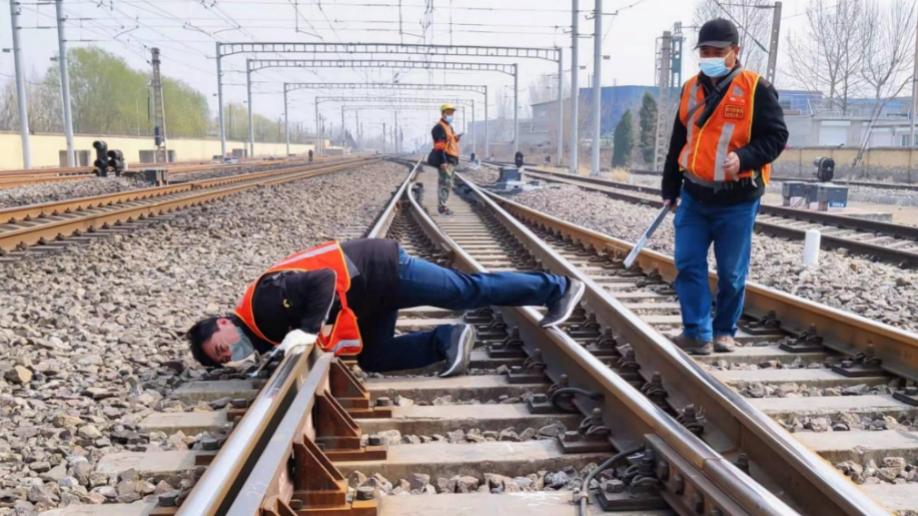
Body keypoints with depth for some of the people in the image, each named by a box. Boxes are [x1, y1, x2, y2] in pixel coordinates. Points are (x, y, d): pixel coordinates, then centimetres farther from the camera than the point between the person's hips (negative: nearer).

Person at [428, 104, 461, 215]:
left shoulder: (449, 127, 21)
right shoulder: (439, 127, -11)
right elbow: (439, 145, -20)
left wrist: (456, 138, 11)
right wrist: (442, 161, -25)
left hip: (451, 159, 10)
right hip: (444, 160, -10)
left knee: (445, 183, 12)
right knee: (445, 183, -12)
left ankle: (442, 206, 18)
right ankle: (442, 207, -9)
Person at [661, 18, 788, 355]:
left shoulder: (756, 89, -7)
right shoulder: (691, 89, 10)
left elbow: (776, 136, -7)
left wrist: (744, 157, -25)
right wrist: (670, 187, 17)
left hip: (737, 201, -4)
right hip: (694, 196, 5)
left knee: (731, 272, 5)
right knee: (687, 265, -2)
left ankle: (724, 331, 23)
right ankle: (698, 334, 4)